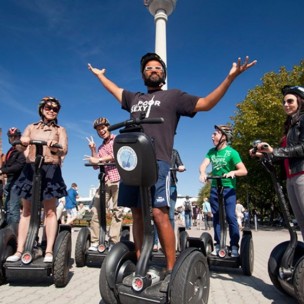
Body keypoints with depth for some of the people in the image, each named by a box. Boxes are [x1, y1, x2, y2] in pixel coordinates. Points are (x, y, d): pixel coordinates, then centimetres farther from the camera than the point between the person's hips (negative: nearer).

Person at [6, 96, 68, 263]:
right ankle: (19, 250, 8)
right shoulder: (31, 127, 15)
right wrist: (22, 143, -22)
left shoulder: (60, 130, 10)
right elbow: (20, 147, 2)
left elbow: (64, 150, -6)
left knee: (50, 211, -3)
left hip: (51, 170, -2)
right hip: (30, 169, 2)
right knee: (26, 211, 4)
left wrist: (55, 146, -29)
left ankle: (49, 251, 0)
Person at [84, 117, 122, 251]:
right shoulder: (101, 147, 24)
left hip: (118, 179, -5)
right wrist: (93, 149, 6)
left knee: (116, 211, -4)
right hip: (105, 181, 5)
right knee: (96, 209, -4)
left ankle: (113, 242, -1)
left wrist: (99, 159, -9)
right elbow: (96, 166, 15)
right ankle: (94, 242, 0)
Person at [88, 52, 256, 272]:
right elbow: (115, 89, 45)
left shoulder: (173, 96, 15)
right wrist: (99, 75, 58)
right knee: (137, 214, 6)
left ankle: (171, 269, -4)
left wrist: (230, 77, 2)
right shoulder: (134, 98, 28)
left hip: (157, 162, -5)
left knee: (160, 214, -14)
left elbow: (206, 103, 9)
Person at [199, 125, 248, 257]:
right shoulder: (211, 151, 5)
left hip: (228, 188, -5)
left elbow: (244, 171, -14)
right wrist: (203, 173, -28)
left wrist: (233, 172, -34)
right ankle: (218, 244, 16)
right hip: (214, 188, 5)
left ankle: (234, 246, 2)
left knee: (230, 216, -9)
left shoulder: (231, 152, -10)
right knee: (216, 216, 7)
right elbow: (203, 165, -6)